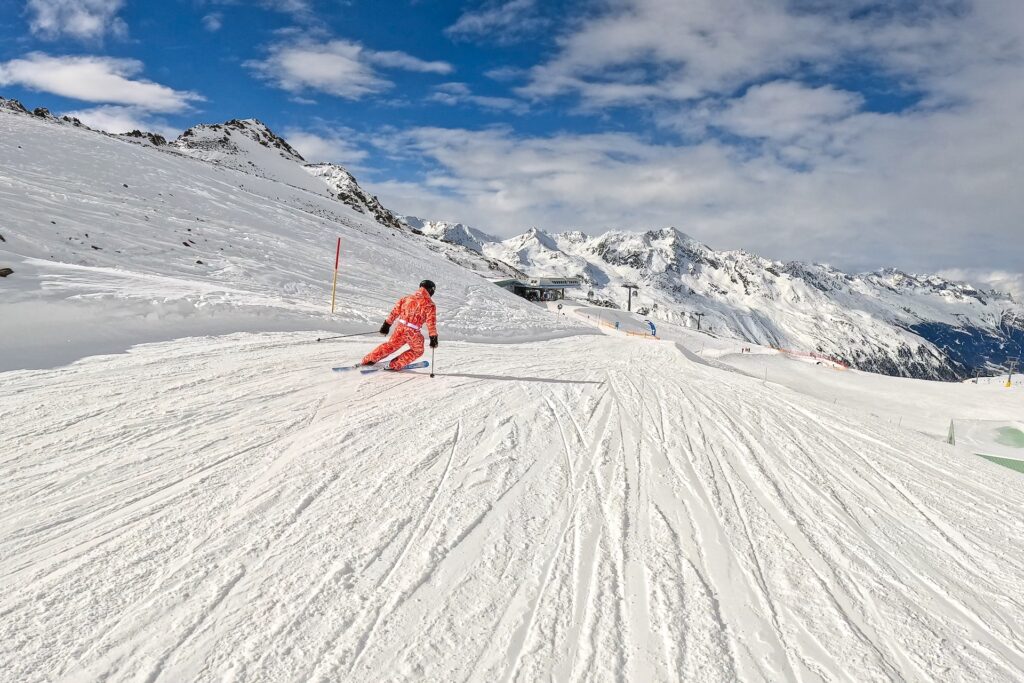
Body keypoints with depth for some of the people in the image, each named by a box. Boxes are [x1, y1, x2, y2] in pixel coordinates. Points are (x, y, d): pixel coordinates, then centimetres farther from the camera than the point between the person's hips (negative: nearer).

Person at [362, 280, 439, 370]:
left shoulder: (407, 298, 11)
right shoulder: (430, 305, -4)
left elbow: (395, 311, 13)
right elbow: (431, 322, -8)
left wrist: (387, 324, 20)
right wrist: (433, 337, -3)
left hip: (400, 327, 5)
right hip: (413, 332, -5)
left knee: (391, 345, 25)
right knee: (418, 350, 20)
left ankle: (369, 359, 25)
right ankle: (395, 365, 11)